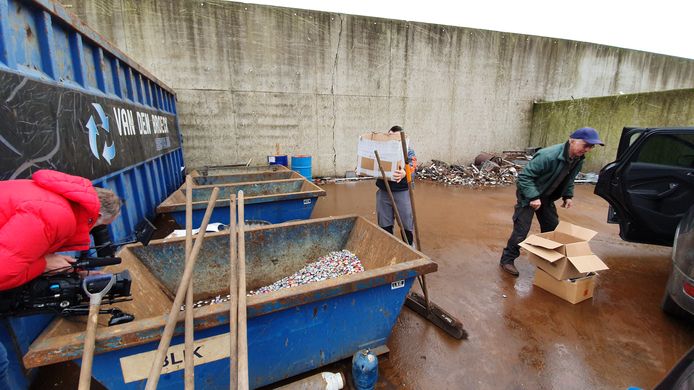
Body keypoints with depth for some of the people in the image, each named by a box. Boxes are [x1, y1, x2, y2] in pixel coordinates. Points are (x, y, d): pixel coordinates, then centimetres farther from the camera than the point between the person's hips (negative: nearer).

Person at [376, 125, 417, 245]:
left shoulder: (408, 151, -2)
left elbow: (411, 167, -19)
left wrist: (404, 174, -43)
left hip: (402, 192, -3)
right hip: (383, 192, 3)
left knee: (407, 222, 7)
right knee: (385, 224, 13)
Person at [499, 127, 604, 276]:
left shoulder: (579, 159, -4)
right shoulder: (548, 156, -31)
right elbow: (524, 176, -29)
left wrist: (568, 196, 2)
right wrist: (533, 197, -33)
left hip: (546, 197, 8)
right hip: (529, 195, -8)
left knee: (552, 227, 15)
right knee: (521, 229, -8)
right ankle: (507, 259, 5)